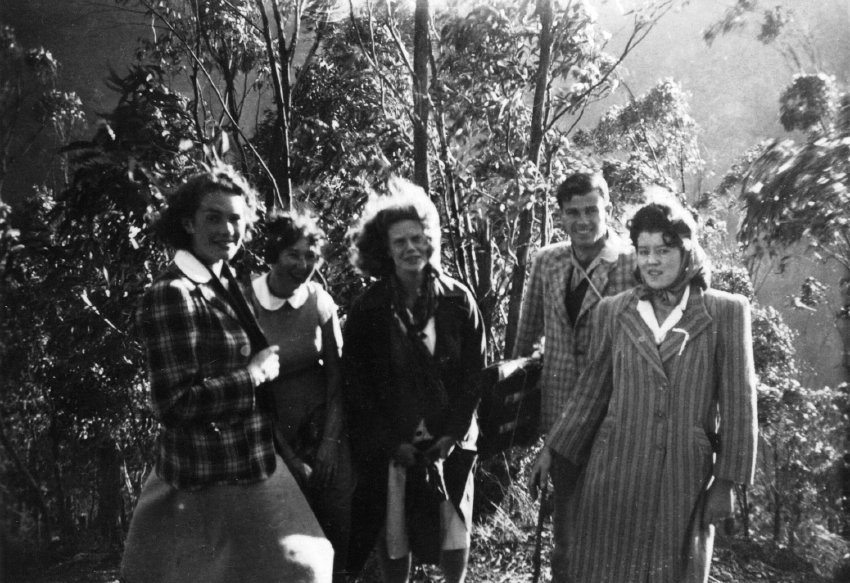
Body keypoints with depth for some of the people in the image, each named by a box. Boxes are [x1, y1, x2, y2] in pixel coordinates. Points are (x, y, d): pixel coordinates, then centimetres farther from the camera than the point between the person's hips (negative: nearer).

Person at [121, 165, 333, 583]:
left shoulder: (225, 285, 10)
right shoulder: (172, 294, -18)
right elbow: (175, 404, -24)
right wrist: (253, 375, -18)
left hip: (246, 467, 9)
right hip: (214, 482, -9)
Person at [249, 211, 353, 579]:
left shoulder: (320, 301, -2)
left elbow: (336, 373, 3)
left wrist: (330, 442, -5)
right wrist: (288, 457, -10)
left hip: (324, 422, 3)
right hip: (271, 428, -2)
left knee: (338, 520, 2)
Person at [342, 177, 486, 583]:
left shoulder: (458, 301, -2)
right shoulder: (367, 310, -5)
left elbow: (473, 373, 1)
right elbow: (356, 386, -3)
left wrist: (453, 433, -6)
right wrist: (391, 442, -8)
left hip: (448, 442, 1)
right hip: (389, 447, -1)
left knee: (455, 536, 6)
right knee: (394, 539, 7)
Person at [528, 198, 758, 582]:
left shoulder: (725, 312, -1)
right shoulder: (613, 311, 5)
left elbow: (737, 404, -1)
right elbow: (591, 390, 10)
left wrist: (727, 482, -2)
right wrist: (552, 450, 7)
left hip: (685, 481, -1)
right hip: (615, 473, 2)